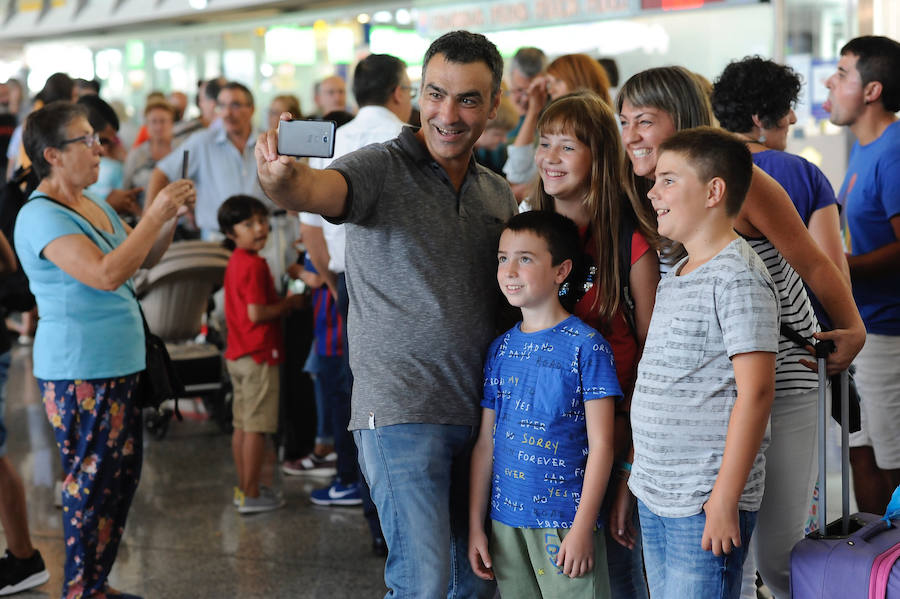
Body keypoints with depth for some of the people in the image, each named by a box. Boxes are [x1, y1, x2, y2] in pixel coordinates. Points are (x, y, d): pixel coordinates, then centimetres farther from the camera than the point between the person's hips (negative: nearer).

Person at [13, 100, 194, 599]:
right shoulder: (42, 216, -16)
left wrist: (173, 216, 2)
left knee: (122, 473, 13)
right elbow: (106, 274, -27)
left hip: (117, 365, 9)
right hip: (79, 372, -9)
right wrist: (157, 213, -22)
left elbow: (145, 259, 20)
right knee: (93, 481, -4)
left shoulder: (93, 206, 14)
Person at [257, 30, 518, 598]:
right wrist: (283, 179, -53)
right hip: (401, 411, -6)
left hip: (482, 414, 6)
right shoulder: (383, 169, -8)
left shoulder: (499, 193, 12)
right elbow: (316, 189, -28)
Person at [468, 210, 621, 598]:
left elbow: (601, 445, -9)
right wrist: (475, 525, 9)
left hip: (565, 520, -5)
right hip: (505, 520, 5)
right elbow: (485, 443, 11)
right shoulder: (499, 350, 9)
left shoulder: (586, 346, -7)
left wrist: (583, 527, -13)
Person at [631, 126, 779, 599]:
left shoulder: (738, 278, -13)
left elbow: (755, 392, -18)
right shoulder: (675, 277, 14)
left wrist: (724, 499, -20)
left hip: (704, 503, -8)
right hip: (654, 496, 9)